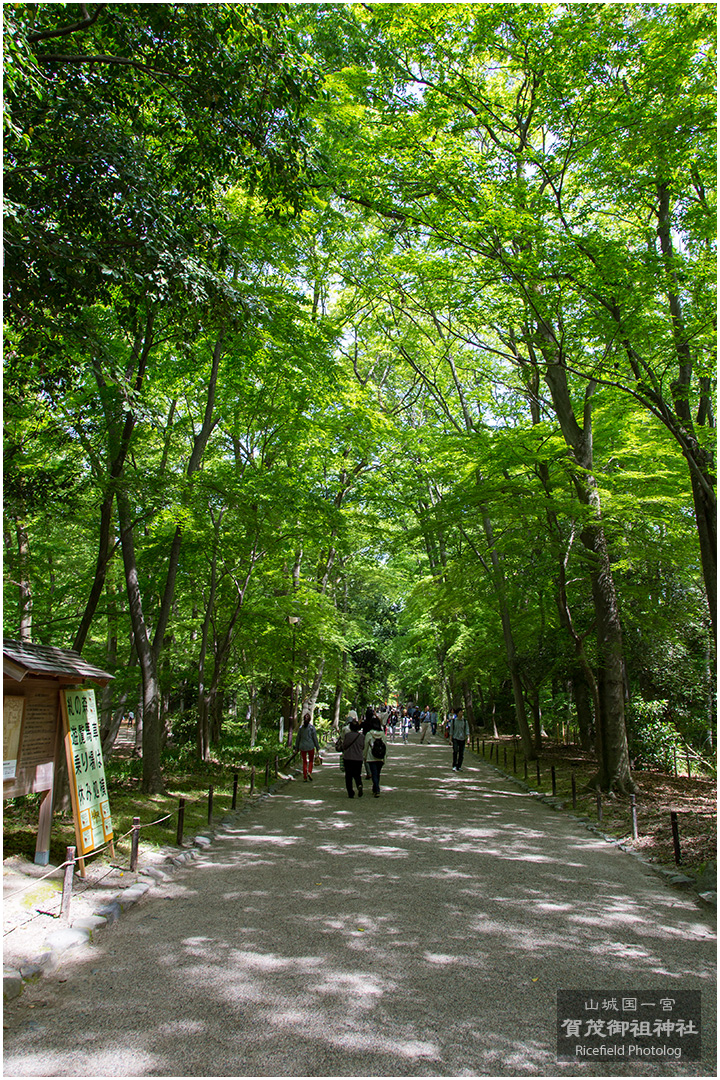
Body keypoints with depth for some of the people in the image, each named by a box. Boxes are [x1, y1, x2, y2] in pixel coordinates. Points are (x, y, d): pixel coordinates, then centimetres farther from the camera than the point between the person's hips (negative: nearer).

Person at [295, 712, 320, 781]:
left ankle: (305, 778, 8)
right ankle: (309, 772, -10)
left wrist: (297, 748, 13)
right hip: (310, 746, -2)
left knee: (304, 762, 11)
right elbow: (315, 738, -5)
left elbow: (298, 738, 5)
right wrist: (317, 748, 2)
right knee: (311, 761, 15)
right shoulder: (312, 727, -6)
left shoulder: (301, 728, 0)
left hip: (302, 747, 2)